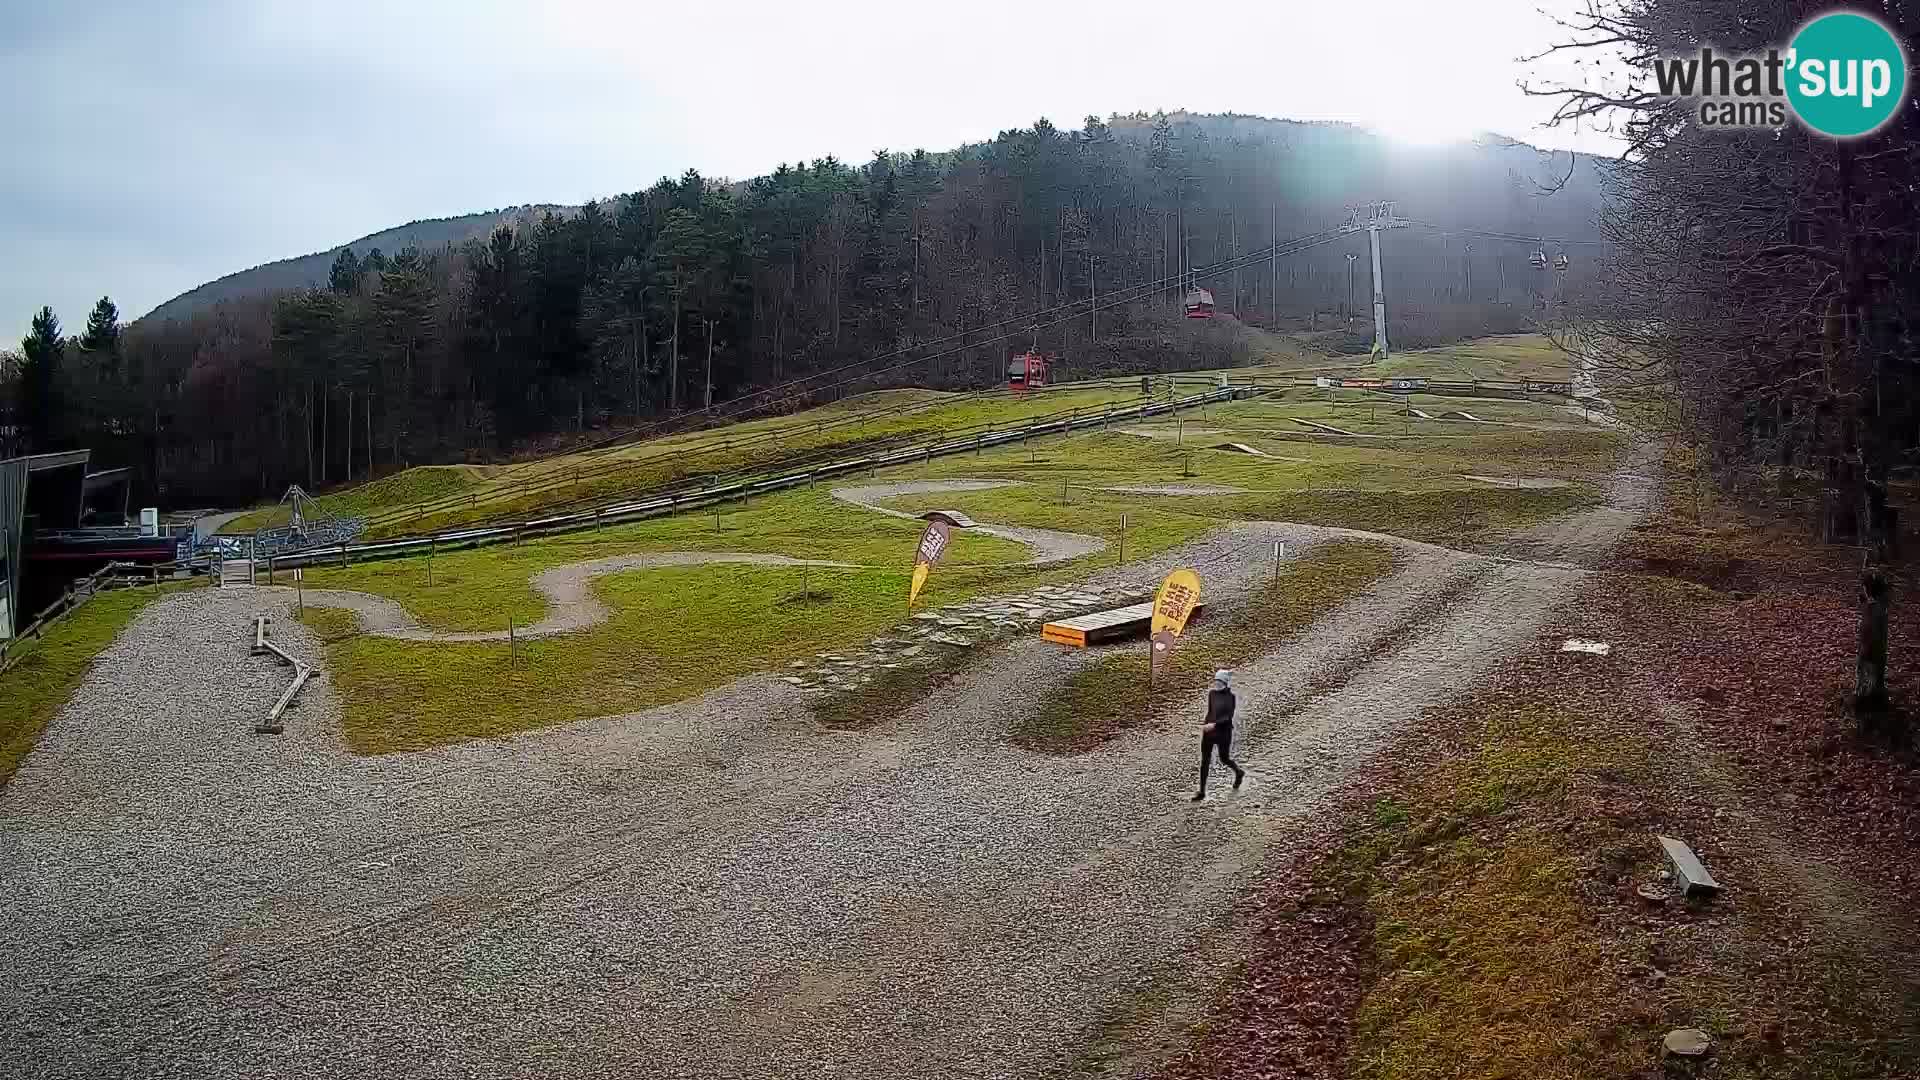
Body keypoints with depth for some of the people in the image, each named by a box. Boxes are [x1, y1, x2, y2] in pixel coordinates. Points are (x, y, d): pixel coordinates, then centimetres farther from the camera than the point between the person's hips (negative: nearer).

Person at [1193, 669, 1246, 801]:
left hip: (1223, 732, -5)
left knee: (1224, 759, 11)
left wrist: (1214, 725, -29)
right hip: (1209, 731, 5)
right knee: (1204, 761, 2)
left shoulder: (1230, 697, -12)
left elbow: (1229, 717, -19)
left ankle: (1239, 772, 44)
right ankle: (1202, 792, 8)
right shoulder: (1212, 693, 4)